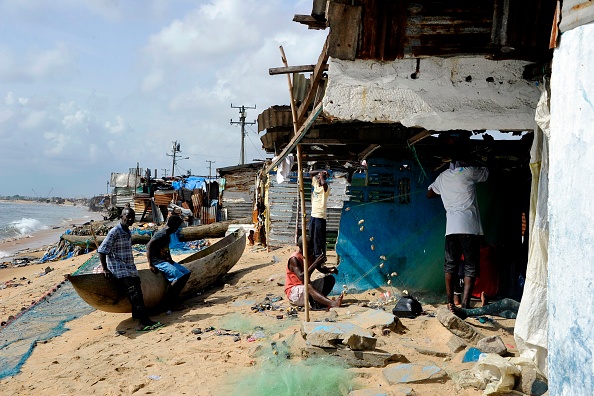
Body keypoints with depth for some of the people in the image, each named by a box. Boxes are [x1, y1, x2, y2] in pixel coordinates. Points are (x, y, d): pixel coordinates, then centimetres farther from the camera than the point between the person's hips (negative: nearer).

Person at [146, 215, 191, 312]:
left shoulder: (167, 235, 11)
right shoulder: (162, 234, -19)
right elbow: (149, 245, -29)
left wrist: (170, 260, 14)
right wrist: (150, 265, -30)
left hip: (165, 260, 10)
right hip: (158, 261, -10)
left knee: (186, 273, 7)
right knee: (179, 277, -23)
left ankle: (173, 298, 7)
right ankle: (167, 304, -15)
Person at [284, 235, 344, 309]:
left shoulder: (310, 256, 5)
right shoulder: (294, 259, -18)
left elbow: (320, 268, 16)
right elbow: (301, 277, -30)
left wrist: (329, 270, -8)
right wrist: (315, 264, -32)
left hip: (307, 287, 8)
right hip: (293, 291, -8)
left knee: (330, 278, -6)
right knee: (308, 288, -40)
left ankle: (316, 302, -30)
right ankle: (332, 303, -59)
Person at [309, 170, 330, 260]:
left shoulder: (325, 188, -8)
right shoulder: (315, 184, 13)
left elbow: (324, 183, -33)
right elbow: (311, 173, 21)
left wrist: (322, 175, -14)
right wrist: (320, 172, 9)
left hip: (320, 216, -8)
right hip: (313, 215, 8)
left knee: (319, 239, -6)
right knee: (312, 238, 13)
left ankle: (320, 256, -1)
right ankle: (314, 254, 22)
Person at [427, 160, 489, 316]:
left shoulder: (443, 177, 15)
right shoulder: (469, 172, 2)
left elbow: (429, 194, 29)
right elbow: (486, 172, 20)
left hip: (451, 228, 4)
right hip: (469, 228, -4)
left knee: (450, 266, 11)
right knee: (471, 267, -1)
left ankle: (450, 303, 10)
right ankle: (465, 304, -9)